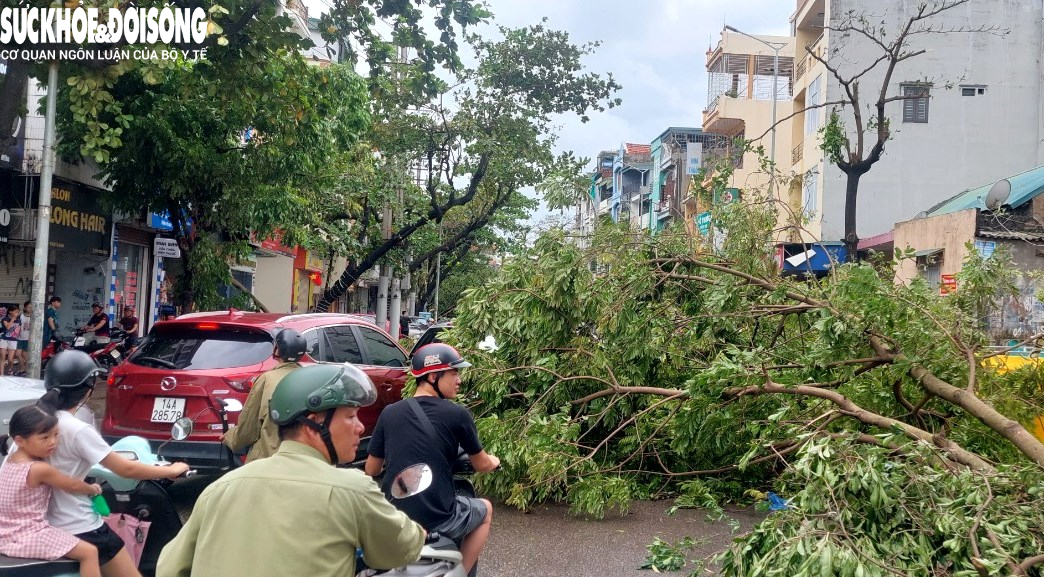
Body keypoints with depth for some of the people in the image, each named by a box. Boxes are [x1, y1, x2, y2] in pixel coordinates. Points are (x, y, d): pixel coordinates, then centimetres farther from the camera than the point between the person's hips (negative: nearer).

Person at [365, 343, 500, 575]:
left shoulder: (389, 413, 1)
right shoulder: (458, 415, -8)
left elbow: (371, 471, 10)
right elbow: (482, 465, 6)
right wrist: (493, 461, 30)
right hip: (438, 520, -4)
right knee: (485, 509, 26)